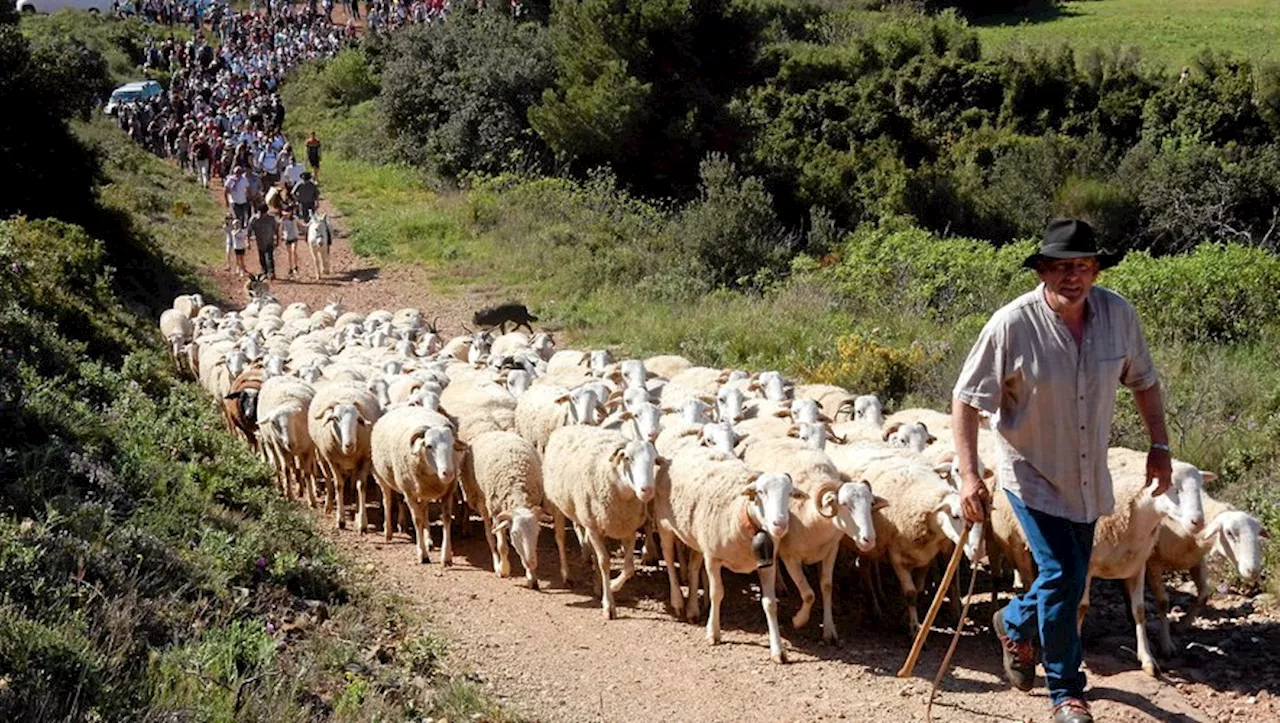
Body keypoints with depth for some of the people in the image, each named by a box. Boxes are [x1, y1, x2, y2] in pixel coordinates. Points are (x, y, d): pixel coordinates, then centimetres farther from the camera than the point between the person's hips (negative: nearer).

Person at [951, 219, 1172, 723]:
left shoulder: (1118, 314, -9)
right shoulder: (1013, 324, -21)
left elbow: (1143, 381, 7)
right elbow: (967, 399, -16)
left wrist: (1159, 447, 3)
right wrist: (969, 475, -22)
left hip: (1088, 477, 5)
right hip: (1032, 473, -5)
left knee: (1071, 578, 16)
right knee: (1062, 573, -13)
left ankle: (1015, 623, 49)